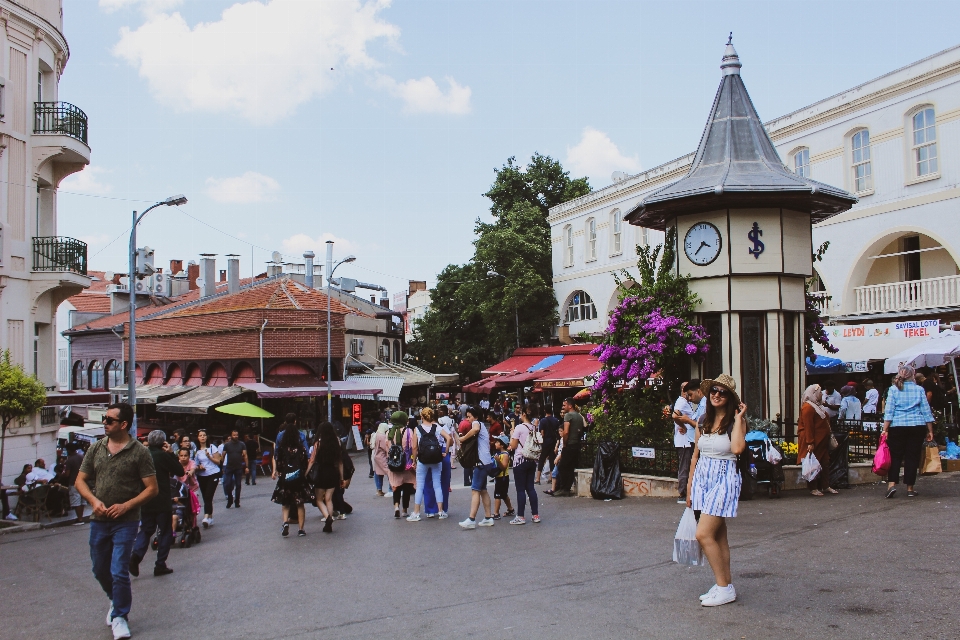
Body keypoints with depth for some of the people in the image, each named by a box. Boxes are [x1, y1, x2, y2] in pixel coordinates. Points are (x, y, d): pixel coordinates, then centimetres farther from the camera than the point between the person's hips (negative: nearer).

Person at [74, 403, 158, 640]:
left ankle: (119, 616, 14)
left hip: (126, 521, -5)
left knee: (119, 571, -5)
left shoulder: (139, 452, -9)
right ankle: (117, 600, 43)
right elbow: (81, 480, 9)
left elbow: (152, 488, -8)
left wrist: (126, 506, -18)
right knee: (100, 569, 16)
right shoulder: (96, 448, 4)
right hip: (99, 520, 5)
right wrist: (94, 500, -9)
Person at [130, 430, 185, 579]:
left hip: (145, 501, 4)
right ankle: (160, 565, 6)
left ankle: (136, 555, -9)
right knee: (165, 532, 7)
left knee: (146, 530, 16)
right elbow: (180, 472, -6)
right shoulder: (163, 455, -11)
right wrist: (171, 453, -5)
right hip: (162, 502, -4)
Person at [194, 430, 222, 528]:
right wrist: (198, 467, -8)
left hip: (213, 475, -4)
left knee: (208, 497, -15)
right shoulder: (196, 450, 6)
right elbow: (195, 464, 14)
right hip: (201, 476, 4)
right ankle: (210, 517, 16)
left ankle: (206, 517, -23)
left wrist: (209, 456, -17)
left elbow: (218, 461, -2)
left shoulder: (212, 447, 0)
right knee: (205, 497, 5)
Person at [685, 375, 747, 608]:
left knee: (704, 534, -13)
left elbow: (737, 448, -26)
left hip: (724, 479, -6)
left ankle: (724, 587, -2)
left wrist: (738, 417, -16)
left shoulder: (735, 421, -6)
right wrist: (689, 487, 13)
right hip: (702, 478, 6)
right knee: (718, 536, 11)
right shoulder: (704, 421, 10)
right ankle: (725, 586, 18)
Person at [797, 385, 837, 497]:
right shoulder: (808, 407, -16)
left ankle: (825, 486, 19)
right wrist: (810, 443, -25)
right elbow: (808, 426, -21)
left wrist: (829, 435, 21)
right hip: (814, 442, -10)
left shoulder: (818, 406, 17)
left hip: (822, 441, 10)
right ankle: (813, 488, 3)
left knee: (825, 463, 12)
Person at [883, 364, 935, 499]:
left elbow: (888, 411, -5)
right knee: (912, 457, 6)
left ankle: (892, 484, -10)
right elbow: (926, 411, 4)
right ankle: (910, 488, 9)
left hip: (897, 427, -1)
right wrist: (930, 431, 10)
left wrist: (885, 430, -5)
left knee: (895, 456, 5)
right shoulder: (919, 390, 3)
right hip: (917, 427, 1)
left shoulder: (893, 389, 0)